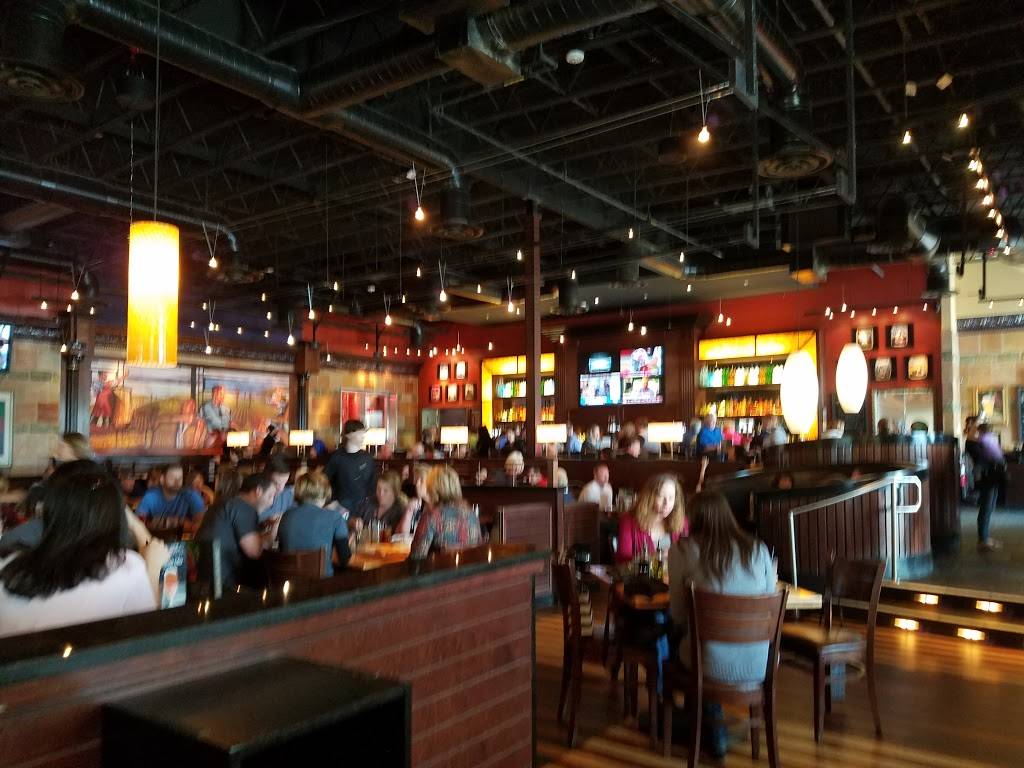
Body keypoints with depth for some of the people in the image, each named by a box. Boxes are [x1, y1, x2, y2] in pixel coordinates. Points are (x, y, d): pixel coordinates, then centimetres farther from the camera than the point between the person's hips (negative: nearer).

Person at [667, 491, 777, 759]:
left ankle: (714, 731, 40)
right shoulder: (759, 550, 0)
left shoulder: (683, 549, -8)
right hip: (761, 666, 3)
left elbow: (678, 615, 0)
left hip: (714, 665, -3)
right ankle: (712, 728, 46)